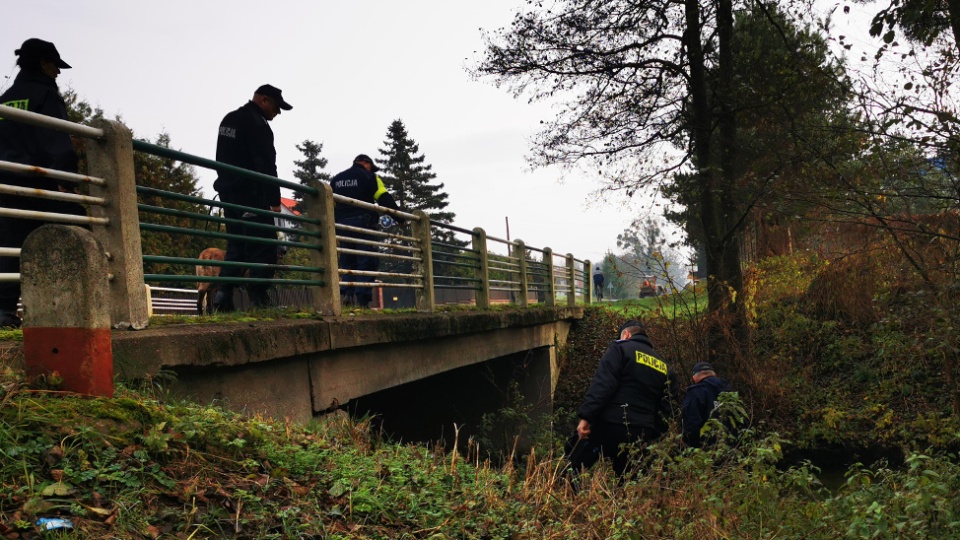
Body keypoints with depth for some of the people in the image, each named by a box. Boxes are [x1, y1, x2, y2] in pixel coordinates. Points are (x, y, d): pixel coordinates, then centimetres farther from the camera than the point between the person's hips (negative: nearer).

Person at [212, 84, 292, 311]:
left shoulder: (229, 119, 19)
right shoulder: (256, 123, -11)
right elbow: (266, 165, -16)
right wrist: (275, 199, -15)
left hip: (228, 190, 9)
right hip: (251, 194, -9)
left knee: (236, 245, 11)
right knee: (265, 246, -7)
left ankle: (223, 298, 3)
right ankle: (259, 299, -12)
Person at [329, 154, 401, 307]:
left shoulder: (336, 180, 21)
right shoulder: (369, 177, 4)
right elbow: (385, 199, -3)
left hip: (342, 225, 5)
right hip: (362, 223, -5)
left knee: (347, 261, 10)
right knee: (366, 262, -5)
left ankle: (347, 294, -4)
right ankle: (362, 298, -14)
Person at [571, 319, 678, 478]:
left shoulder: (620, 348, 2)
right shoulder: (664, 366, 19)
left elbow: (602, 384, -13)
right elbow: (665, 409, 15)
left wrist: (586, 416, -17)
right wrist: (653, 435, 16)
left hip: (610, 427, -5)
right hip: (642, 434, 6)